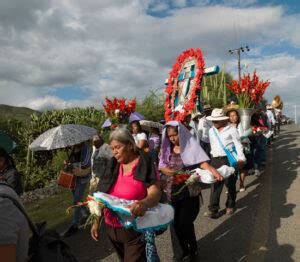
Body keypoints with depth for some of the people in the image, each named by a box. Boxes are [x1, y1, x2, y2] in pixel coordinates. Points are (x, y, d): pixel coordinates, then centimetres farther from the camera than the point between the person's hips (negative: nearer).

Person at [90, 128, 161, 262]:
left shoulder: (145, 165, -11)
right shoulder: (113, 167, 5)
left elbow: (155, 193, -21)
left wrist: (144, 203, -42)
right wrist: (96, 221, 8)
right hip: (112, 228, 6)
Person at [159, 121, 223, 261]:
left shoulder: (190, 146, -7)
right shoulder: (166, 149, 3)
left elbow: (202, 162, -15)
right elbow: (162, 167, 2)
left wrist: (213, 171, -34)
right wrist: (173, 173, -18)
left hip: (189, 191, -3)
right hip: (173, 191, 4)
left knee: (185, 222, 0)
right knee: (175, 222, 8)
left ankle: (192, 250, 27)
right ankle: (181, 251, 29)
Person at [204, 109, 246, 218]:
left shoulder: (231, 129, -4)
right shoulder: (211, 131, 11)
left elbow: (238, 145, -5)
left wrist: (241, 159, -12)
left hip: (229, 159, -3)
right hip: (215, 160, 4)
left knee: (230, 184, 9)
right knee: (215, 185, 0)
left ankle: (230, 206, 28)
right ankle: (213, 209, 2)